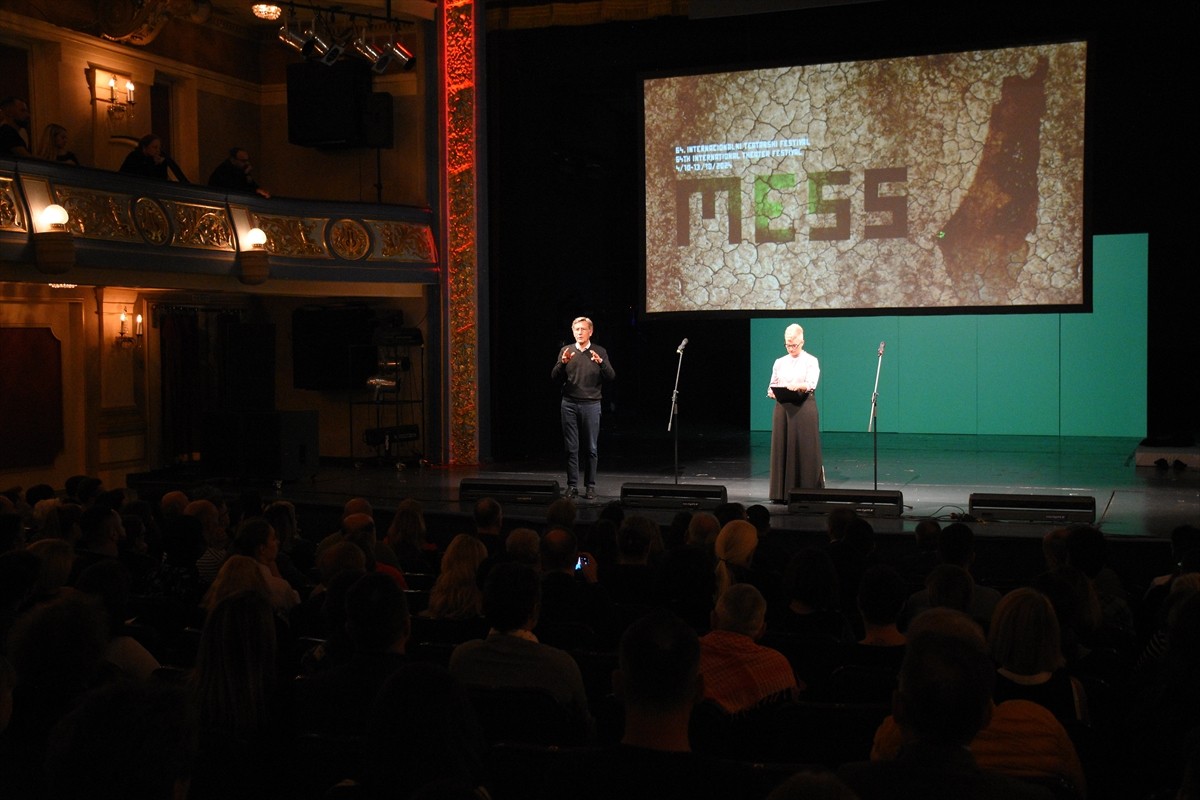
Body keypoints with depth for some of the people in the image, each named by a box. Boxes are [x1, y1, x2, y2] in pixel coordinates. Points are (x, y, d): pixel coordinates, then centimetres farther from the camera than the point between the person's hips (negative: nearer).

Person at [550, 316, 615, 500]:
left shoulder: (600, 352, 5)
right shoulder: (566, 351, 8)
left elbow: (611, 377, -2)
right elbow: (555, 377, 3)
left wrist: (600, 362, -20)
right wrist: (563, 363, -16)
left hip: (591, 405, -1)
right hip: (570, 404, 1)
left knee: (591, 448, 2)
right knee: (571, 448, 2)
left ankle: (590, 485, 8)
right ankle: (572, 485, 7)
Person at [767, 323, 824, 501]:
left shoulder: (811, 361, 2)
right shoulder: (779, 362, 15)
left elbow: (811, 384, -12)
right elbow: (772, 385, 15)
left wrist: (798, 386, -34)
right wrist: (772, 392, -9)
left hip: (804, 407, -4)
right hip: (783, 408, 4)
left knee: (804, 449, -4)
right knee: (781, 449, 2)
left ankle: (807, 492, 3)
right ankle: (781, 493, 7)